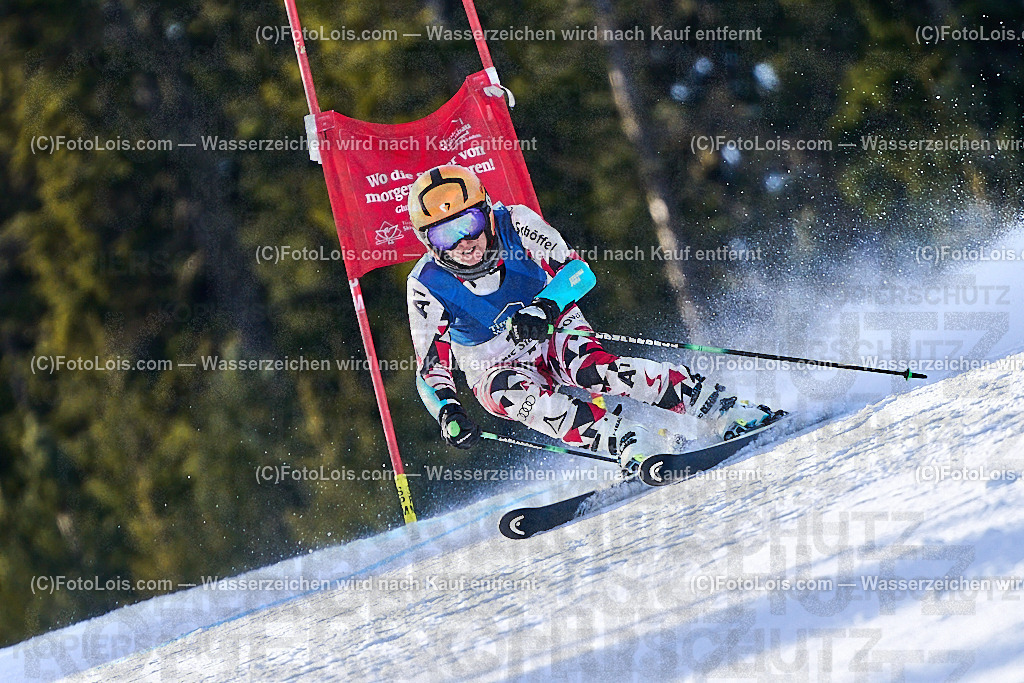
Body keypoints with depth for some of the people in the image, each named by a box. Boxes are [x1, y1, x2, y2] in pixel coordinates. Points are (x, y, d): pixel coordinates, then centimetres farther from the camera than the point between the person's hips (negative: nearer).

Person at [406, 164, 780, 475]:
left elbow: (578, 271, -22)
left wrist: (545, 306, -42)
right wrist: (448, 412, -33)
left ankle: (726, 410, -29)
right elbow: (432, 369, -13)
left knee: (596, 368, -31)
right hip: (497, 367, 1)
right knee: (514, 395, -34)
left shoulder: (514, 224, -19)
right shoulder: (426, 286, -18)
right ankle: (637, 447, -44)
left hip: (555, 331, 0)